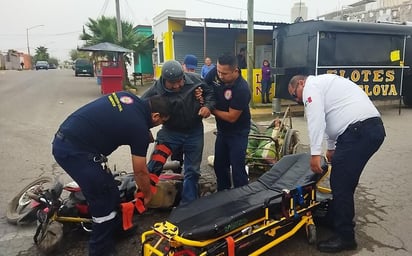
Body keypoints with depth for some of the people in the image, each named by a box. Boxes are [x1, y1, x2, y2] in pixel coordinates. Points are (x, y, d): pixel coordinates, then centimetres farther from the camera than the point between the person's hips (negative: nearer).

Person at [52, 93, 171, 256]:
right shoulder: (139, 127, -13)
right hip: (74, 150, -9)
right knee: (106, 201, 2)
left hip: (63, 140, 9)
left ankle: (115, 228, 38)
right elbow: (140, 171, -4)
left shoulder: (128, 97, 6)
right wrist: (148, 195, 15)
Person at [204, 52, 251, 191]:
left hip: (238, 133, -6)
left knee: (237, 168, -2)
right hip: (222, 130, 7)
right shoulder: (215, 73, -14)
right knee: (219, 165, 17)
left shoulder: (242, 89, -30)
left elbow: (231, 117, -25)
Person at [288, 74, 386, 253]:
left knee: (340, 184, -4)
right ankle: (337, 217, 34)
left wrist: (315, 153, -15)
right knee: (344, 181, 20)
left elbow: (316, 119, -14)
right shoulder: (323, 83, 29)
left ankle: (345, 237, 7)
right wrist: (331, 148, 42)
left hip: (359, 131, -10)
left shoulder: (311, 86, -1)